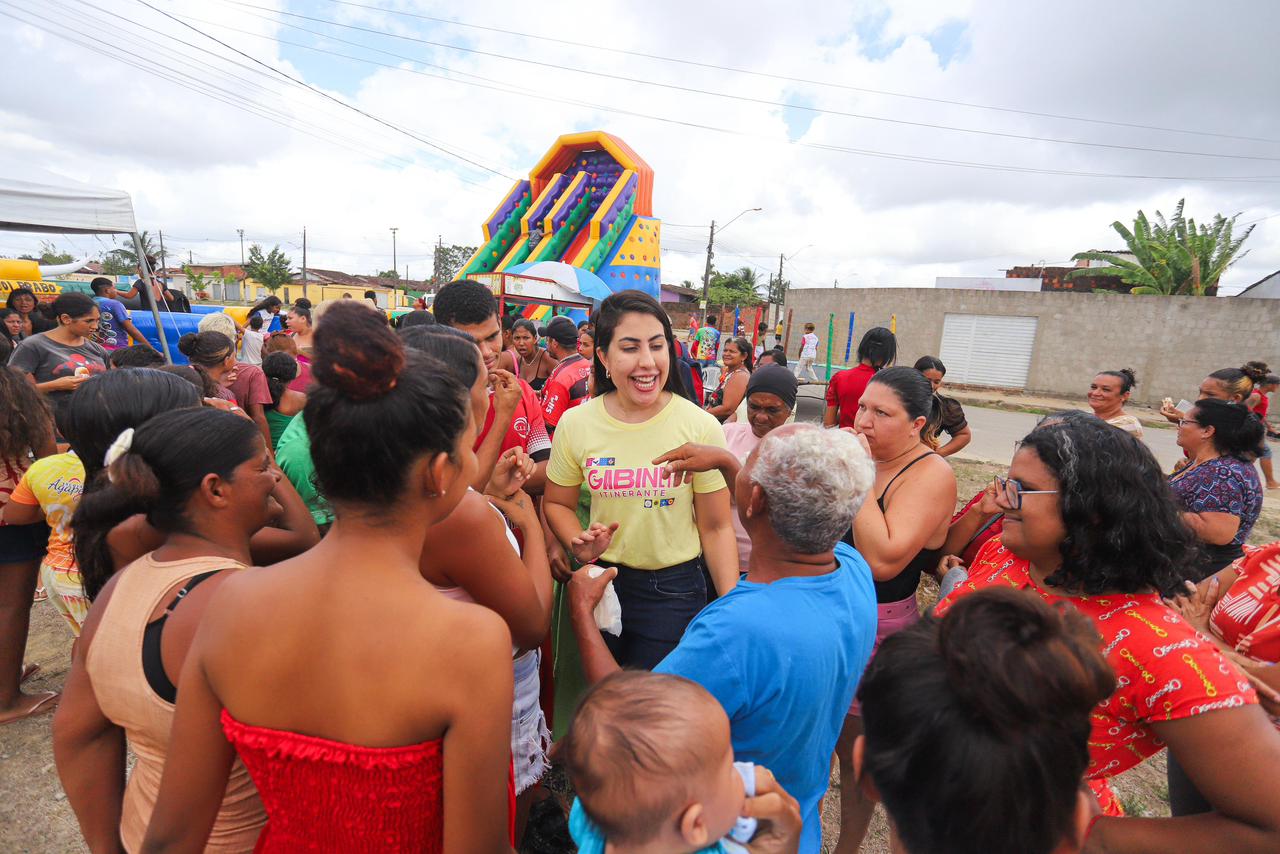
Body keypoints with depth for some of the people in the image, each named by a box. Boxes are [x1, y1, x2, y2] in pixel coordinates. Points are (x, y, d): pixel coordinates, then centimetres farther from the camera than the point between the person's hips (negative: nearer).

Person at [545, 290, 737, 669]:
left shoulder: (701, 427, -14)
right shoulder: (575, 424, -9)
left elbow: (716, 528, -7)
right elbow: (557, 503, 5)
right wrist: (580, 546, -15)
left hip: (675, 590, -2)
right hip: (601, 582, 3)